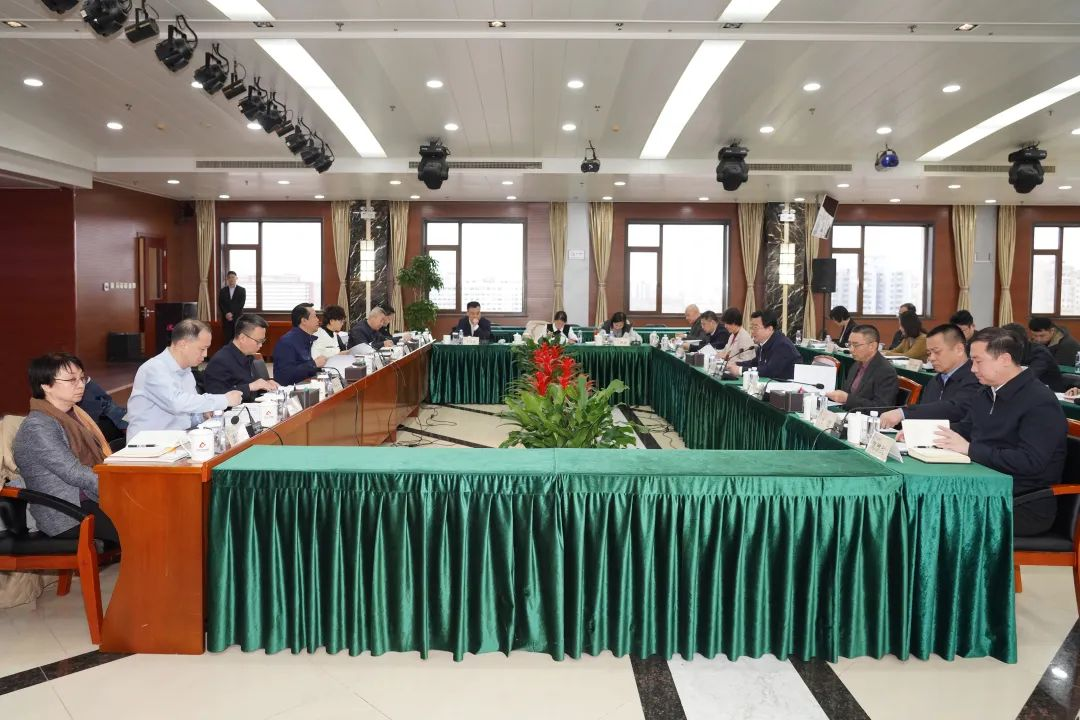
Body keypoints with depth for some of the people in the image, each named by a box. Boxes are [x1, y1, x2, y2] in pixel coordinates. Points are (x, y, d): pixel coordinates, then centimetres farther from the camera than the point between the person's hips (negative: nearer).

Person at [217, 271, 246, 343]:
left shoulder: (242, 290, 5)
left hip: (238, 318, -2)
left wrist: (232, 314, -13)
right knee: (227, 339, -1)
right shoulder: (222, 291, 11)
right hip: (226, 318, 2)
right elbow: (220, 304, 4)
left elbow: (241, 304, -4)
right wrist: (226, 314, -12)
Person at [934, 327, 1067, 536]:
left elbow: (1029, 463, -26)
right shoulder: (988, 394, 12)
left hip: (1025, 507, -8)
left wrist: (970, 449, -23)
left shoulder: (1040, 403, -16)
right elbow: (965, 429, 24)